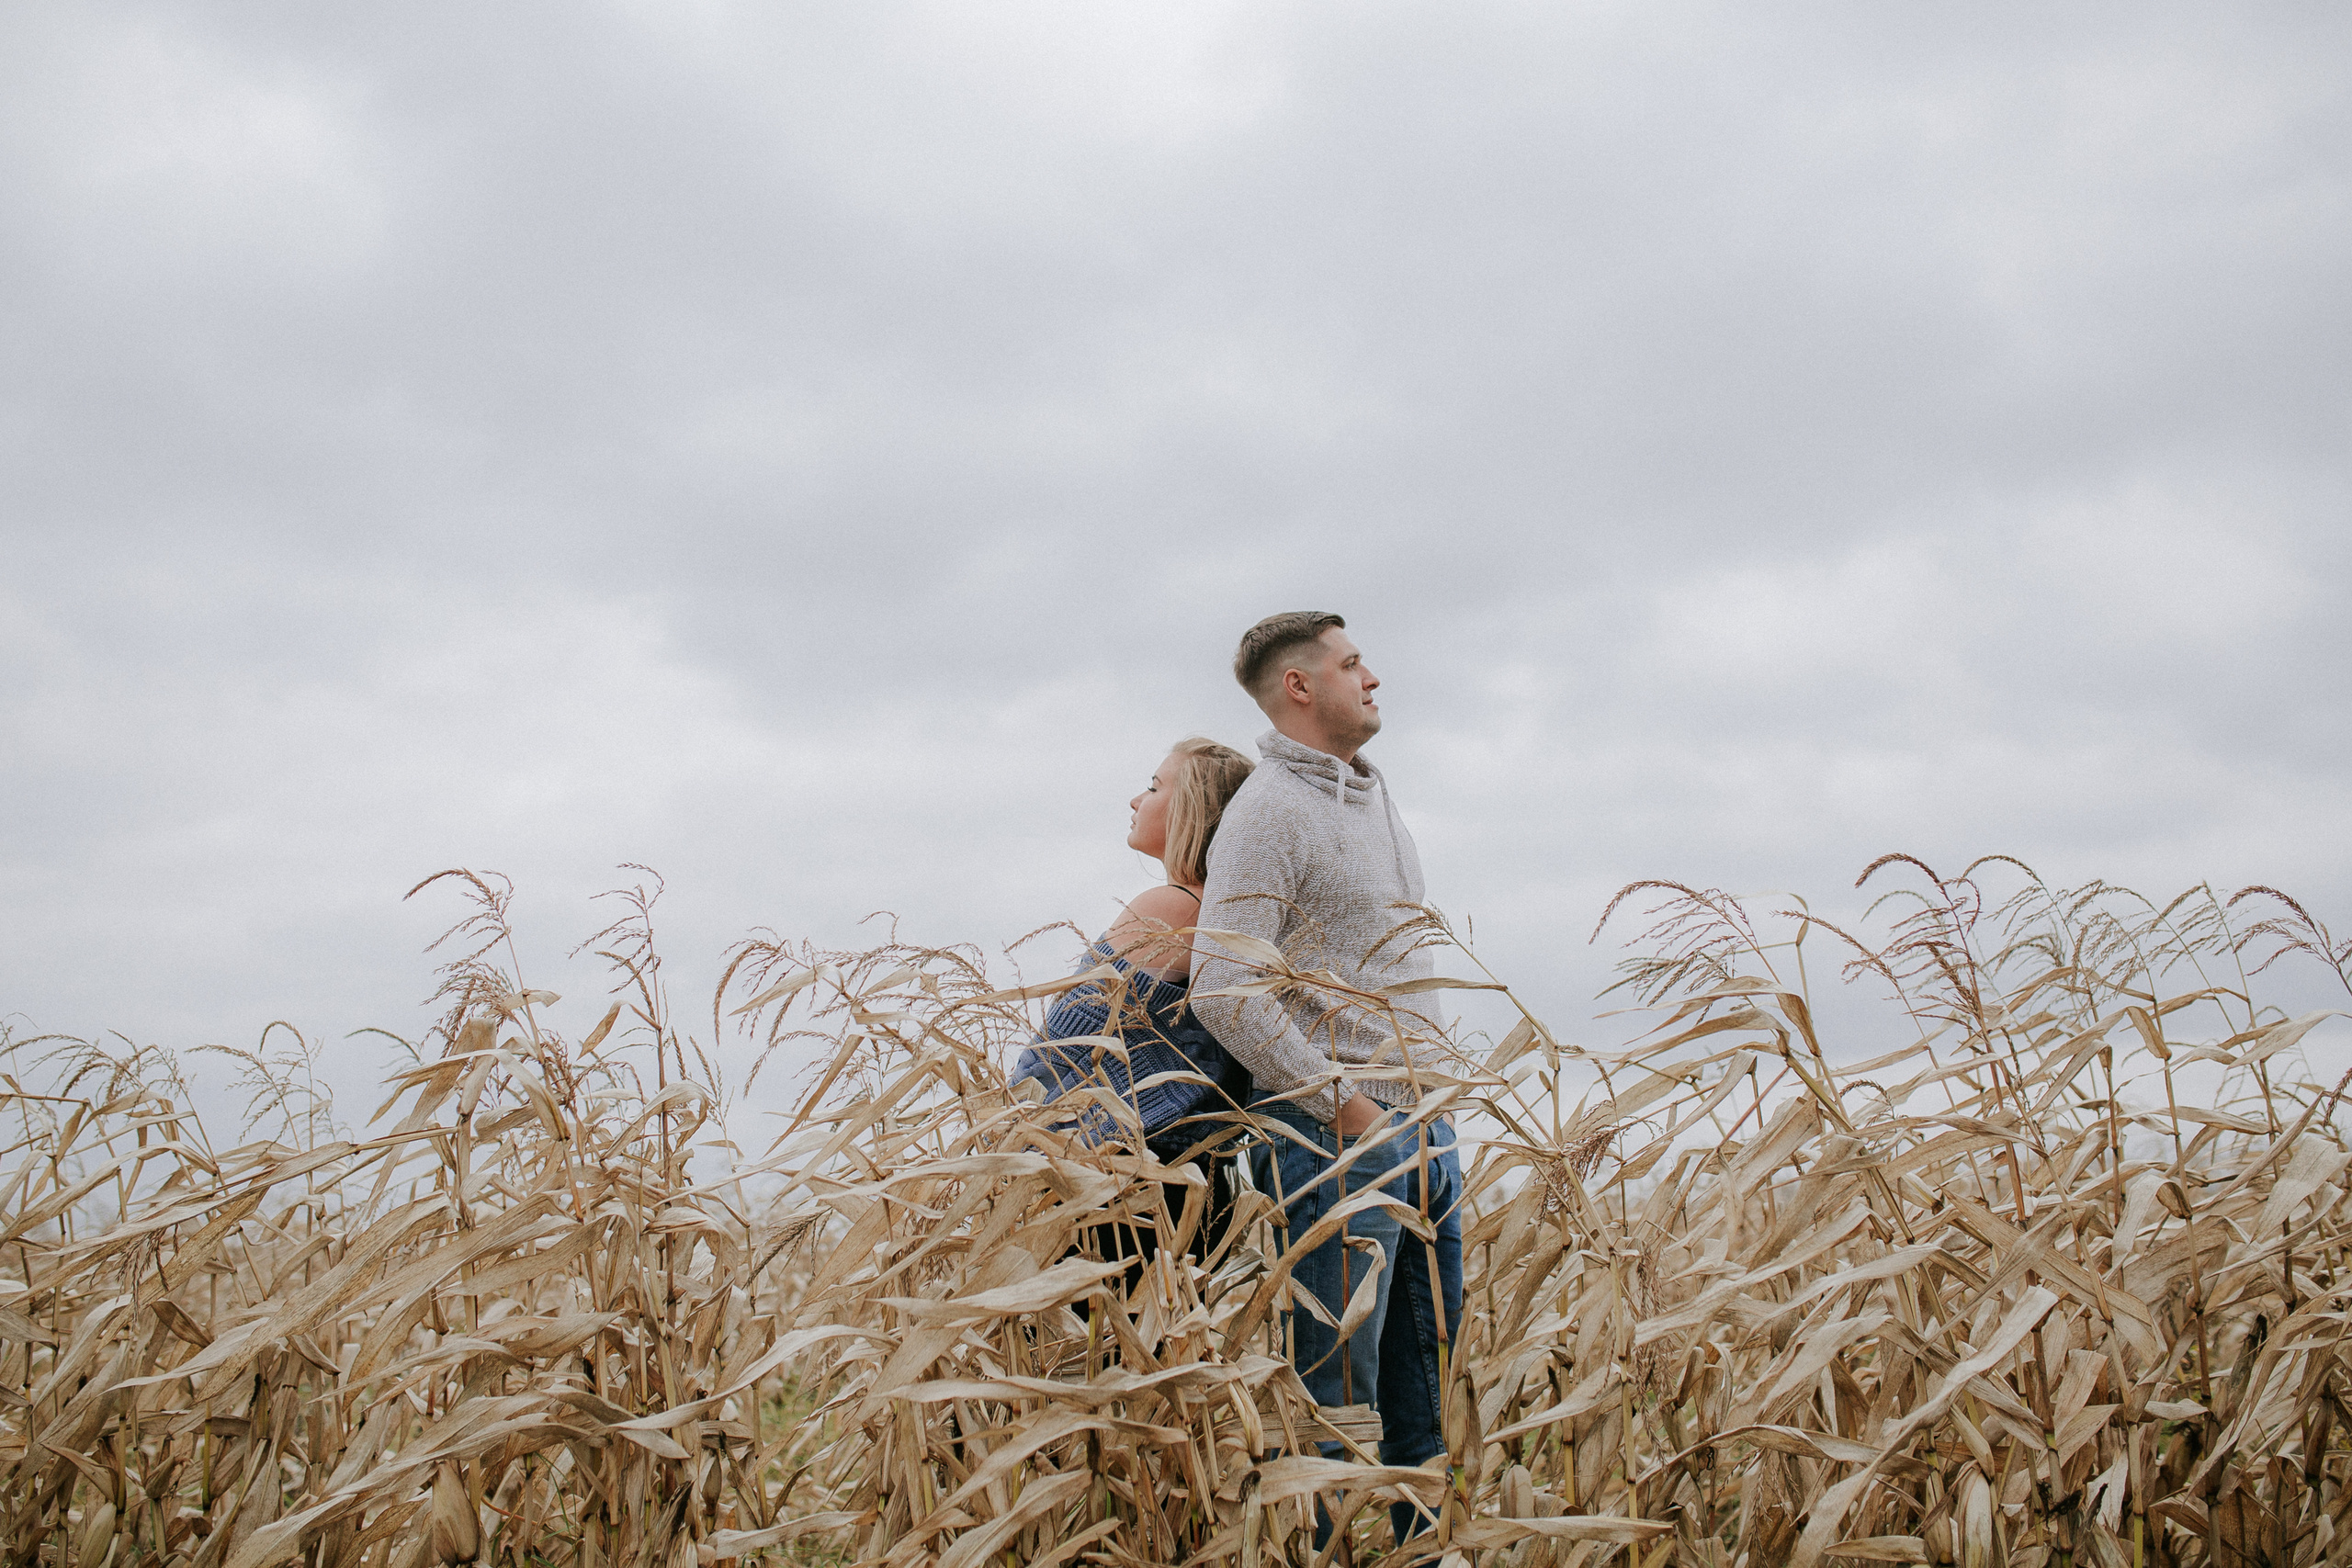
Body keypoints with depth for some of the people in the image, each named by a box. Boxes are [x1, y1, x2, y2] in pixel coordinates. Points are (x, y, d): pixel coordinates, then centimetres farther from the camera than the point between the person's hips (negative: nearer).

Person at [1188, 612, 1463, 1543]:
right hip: (1337, 1145, -9)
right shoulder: (1267, 811, -11)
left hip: (1425, 1133, 9)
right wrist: (1346, 1106, -17)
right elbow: (1223, 992, -19)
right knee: (1337, 1402, -5)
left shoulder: (1374, 794, 17)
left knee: (1430, 1390, 11)